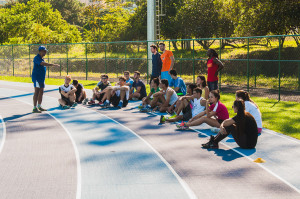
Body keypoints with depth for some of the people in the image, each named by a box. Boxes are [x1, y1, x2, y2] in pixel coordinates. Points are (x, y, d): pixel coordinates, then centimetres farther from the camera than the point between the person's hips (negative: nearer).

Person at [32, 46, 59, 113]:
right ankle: (34, 108, -10)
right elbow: (43, 64, -28)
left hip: (41, 78, 10)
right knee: (37, 92, -11)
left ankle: (39, 106, 22)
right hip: (36, 77, -10)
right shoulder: (37, 58, -14)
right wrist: (53, 65, -30)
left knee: (41, 92, 13)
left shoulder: (41, 58, 17)